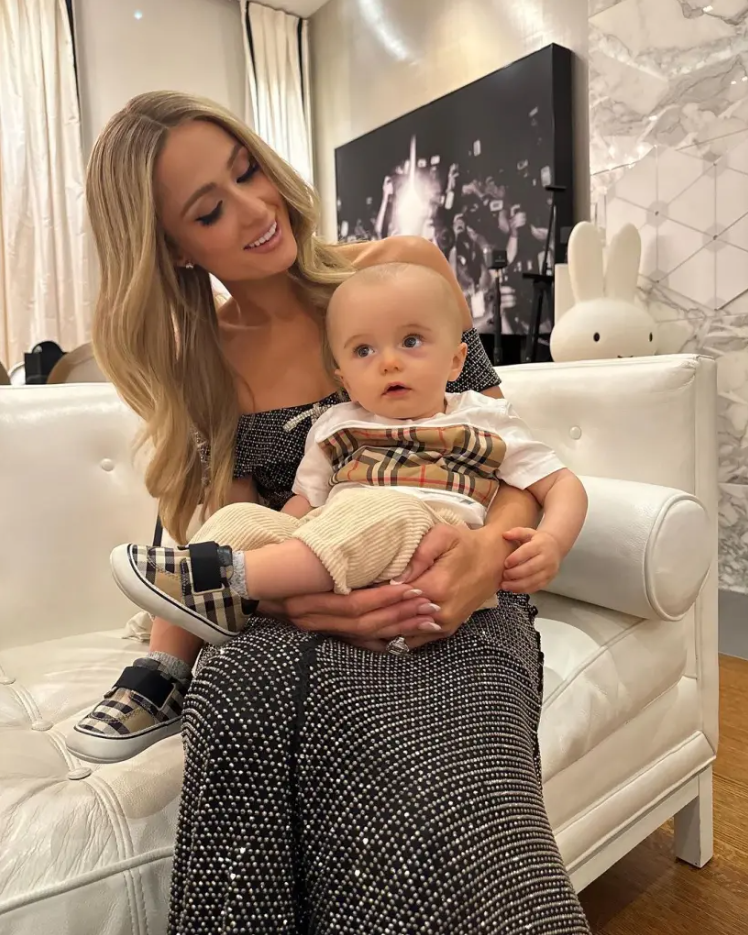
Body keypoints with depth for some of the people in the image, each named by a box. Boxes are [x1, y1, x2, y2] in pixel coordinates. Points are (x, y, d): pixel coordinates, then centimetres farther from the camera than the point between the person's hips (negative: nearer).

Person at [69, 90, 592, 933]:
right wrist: (294, 597, -20)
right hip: (306, 618, 2)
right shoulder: (197, 364, 5)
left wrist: (490, 548, -22)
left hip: (453, 594, -1)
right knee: (245, 686, -32)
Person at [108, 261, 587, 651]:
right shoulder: (336, 427, 22)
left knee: (374, 511, -34)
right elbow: (303, 505, 20)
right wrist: (273, 546, -2)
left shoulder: (485, 419, 16)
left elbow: (563, 483, 15)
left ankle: (228, 577, -35)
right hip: (326, 554, 4)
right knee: (238, 519, -11)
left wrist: (550, 541, -8)